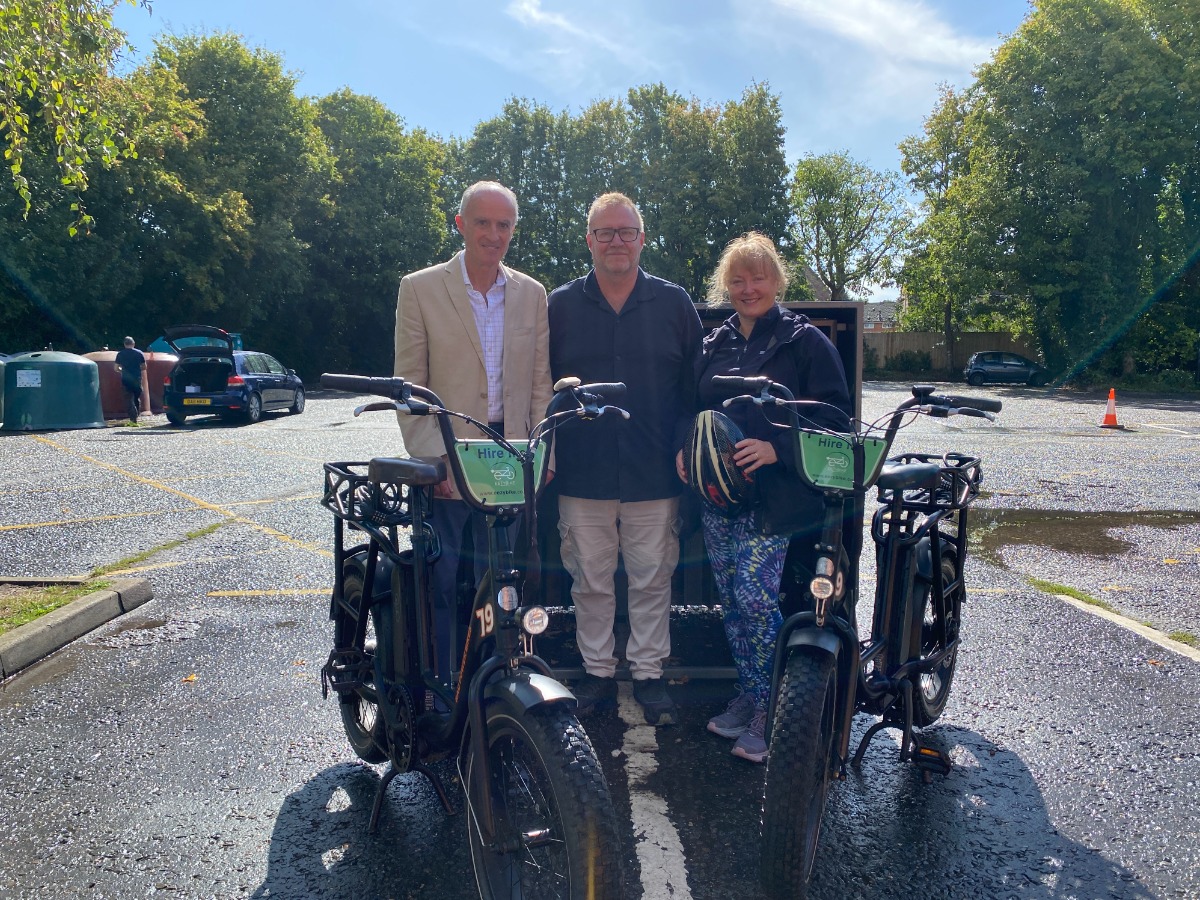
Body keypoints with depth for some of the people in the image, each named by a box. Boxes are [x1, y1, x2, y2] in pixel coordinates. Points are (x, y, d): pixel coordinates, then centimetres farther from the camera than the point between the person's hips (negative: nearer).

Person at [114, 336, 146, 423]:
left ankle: (133, 418, -15)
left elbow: (116, 368, 1)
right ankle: (136, 416, 18)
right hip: (137, 379, 1)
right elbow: (144, 366, 4)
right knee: (137, 398, 15)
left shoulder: (120, 354, 1)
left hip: (126, 379, -1)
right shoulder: (139, 353, 2)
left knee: (129, 399, -3)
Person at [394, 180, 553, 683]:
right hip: (446, 467, -2)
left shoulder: (532, 294, 9)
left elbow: (540, 382, 10)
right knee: (440, 589, 5)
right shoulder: (419, 289, 0)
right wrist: (431, 458, -11)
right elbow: (409, 386, -2)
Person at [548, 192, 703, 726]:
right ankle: (597, 672, 25)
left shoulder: (674, 304, 6)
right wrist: (551, 451, -2)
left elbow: (695, 387, 6)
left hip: (654, 475, 0)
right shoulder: (560, 306, 7)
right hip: (582, 475, 1)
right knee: (591, 582, 10)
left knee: (652, 580, 8)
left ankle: (649, 673, 23)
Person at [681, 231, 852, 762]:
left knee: (755, 598, -11)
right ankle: (746, 696, 26)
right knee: (731, 601, 10)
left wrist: (777, 447, -21)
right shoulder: (714, 345, 15)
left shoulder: (804, 340, -2)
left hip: (772, 492, -6)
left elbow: (834, 414, -8)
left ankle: (766, 711, 5)